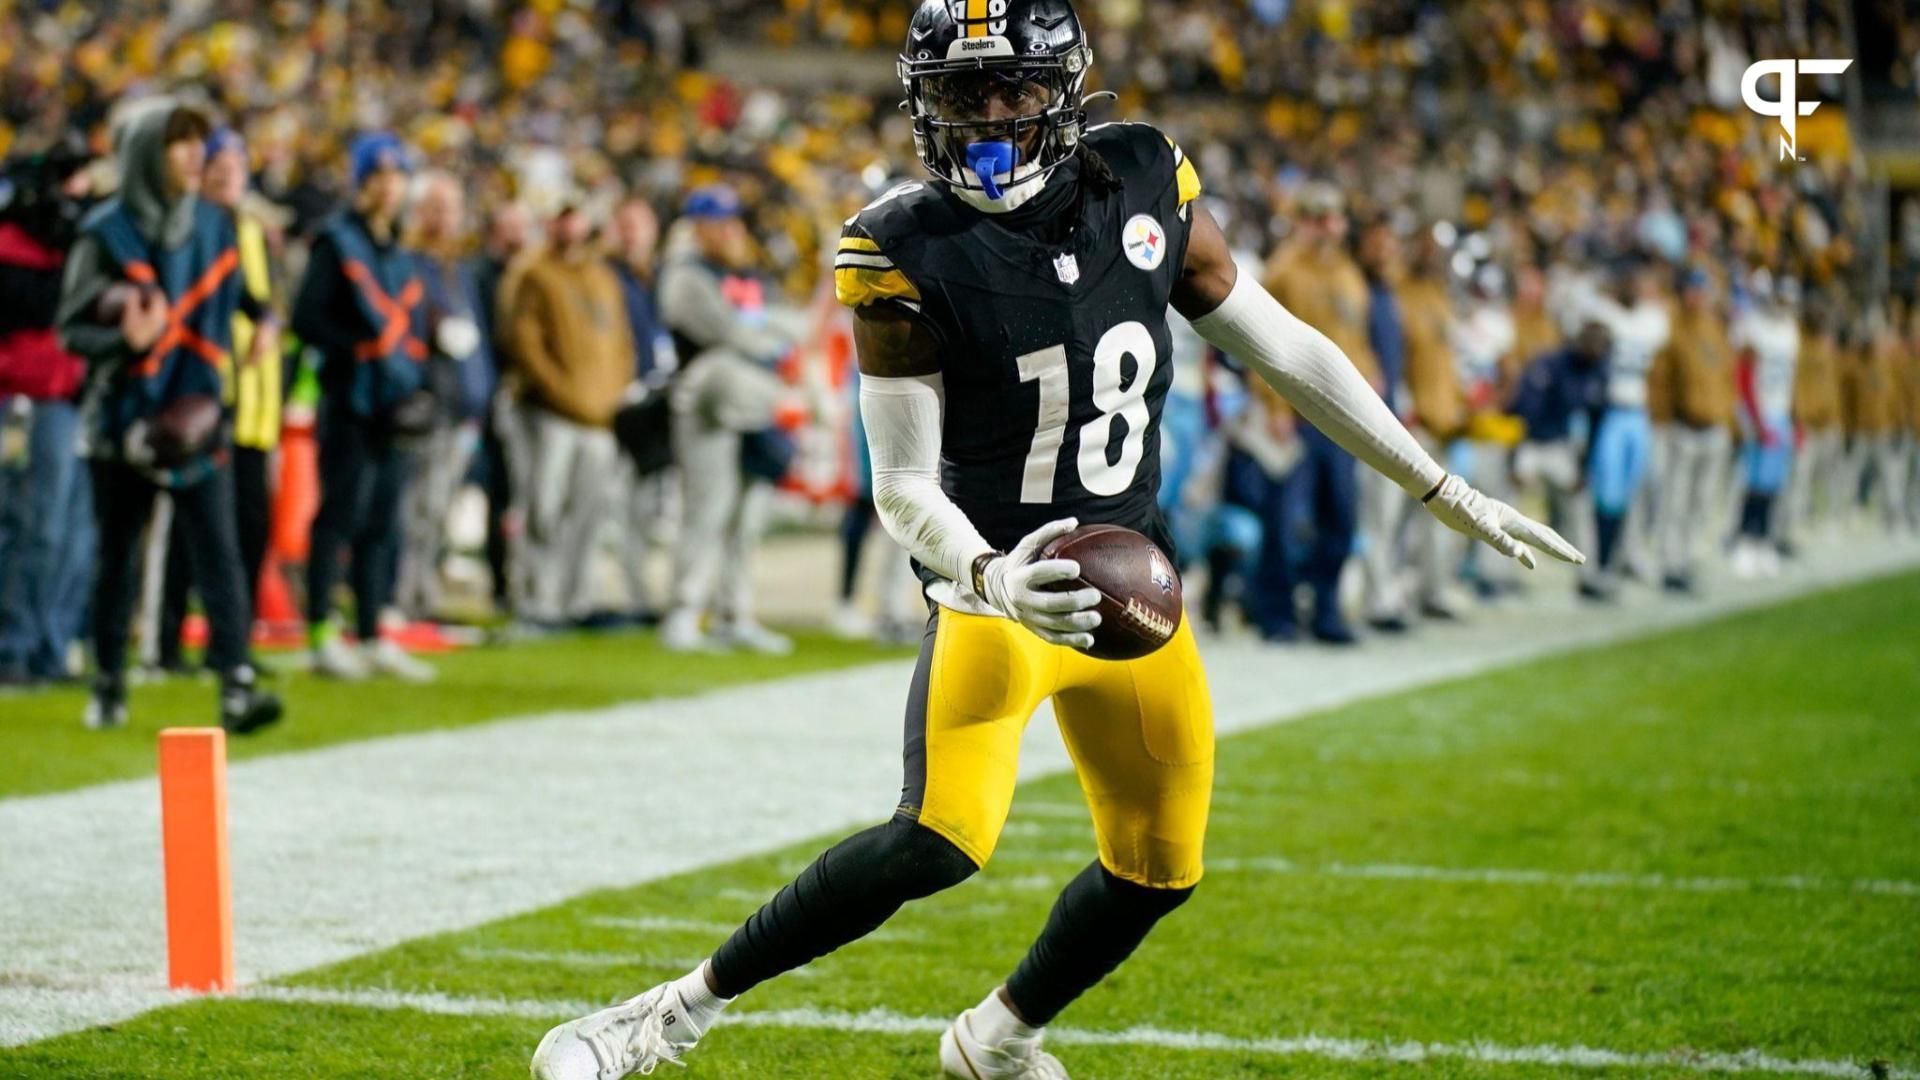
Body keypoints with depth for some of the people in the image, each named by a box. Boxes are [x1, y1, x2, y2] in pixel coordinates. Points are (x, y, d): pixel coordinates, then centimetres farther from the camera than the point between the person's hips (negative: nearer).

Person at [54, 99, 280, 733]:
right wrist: (124, 339, -24)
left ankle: (236, 685, -17)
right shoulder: (105, 234, -6)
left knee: (218, 549, -10)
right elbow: (70, 328, -6)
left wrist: (262, 321, 1)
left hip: (195, 418, 2)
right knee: (118, 556, 9)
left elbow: (235, 296, 21)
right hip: (123, 419, -2)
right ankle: (109, 685, 23)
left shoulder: (215, 226, 6)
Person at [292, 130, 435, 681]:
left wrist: (416, 384, 7)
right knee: (340, 513, -8)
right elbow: (307, 319, -10)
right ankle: (321, 636, -5)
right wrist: (362, 349, -16)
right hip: (350, 399, -7)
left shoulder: (403, 254, 18)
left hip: (393, 404, 7)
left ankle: (374, 637, 14)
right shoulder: (336, 242, -3)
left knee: (382, 521, 9)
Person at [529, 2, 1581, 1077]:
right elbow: (906, 485, -12)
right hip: (1002, 586, -5)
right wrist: (989, 575, -32)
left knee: (1158, 874, 10)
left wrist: (1452, 493, 10)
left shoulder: (1146, 184, -2)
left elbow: (1285, 350, 7)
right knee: (940, 843, -25)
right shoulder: (908, 252, -14)